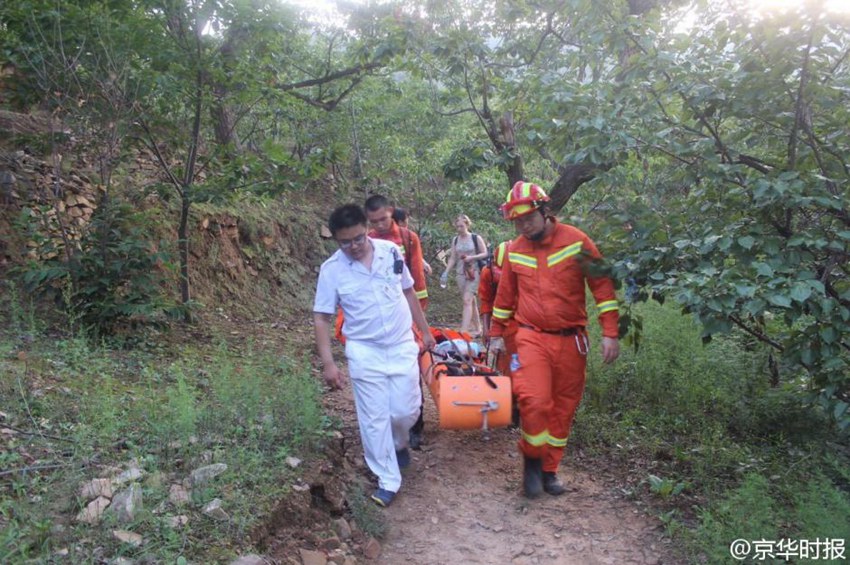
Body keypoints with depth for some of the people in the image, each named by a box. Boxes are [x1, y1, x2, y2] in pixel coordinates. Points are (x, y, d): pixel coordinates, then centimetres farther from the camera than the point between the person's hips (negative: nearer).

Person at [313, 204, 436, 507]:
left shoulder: (391, 251, -5)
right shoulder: (331, 269, -11)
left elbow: (408, 292, 8)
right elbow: (321, 317, -7)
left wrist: (425, 330, 12)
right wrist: (328, 363, -13)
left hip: (403, 346, 2)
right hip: (364, 353, -1)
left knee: (406, 411, 4)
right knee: (374, 419, 3)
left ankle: (399, 444, 38)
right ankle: (388, 480, 18)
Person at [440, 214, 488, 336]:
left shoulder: (476, 238, -2)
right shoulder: (455, 240, 9)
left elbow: (485, 254, -1)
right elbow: (452, 259, 11)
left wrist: (471, 257, -15)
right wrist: (445, 273, 2)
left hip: (474, 273, -5)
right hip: (461, 274, 5)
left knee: (467, 300, -15)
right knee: (471, 301, 11)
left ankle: (463, 331, -20)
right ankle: (477, 329, 21)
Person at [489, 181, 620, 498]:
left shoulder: (577, 241, -5)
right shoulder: (515, 251, 3)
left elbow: (603, 286, -4)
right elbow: (505, 296, 15)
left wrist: (609, 333, -9)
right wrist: (496, 334, 18)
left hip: (571, 341, 0)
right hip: (532, 338, 0)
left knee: (563, 408, 8)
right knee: (534, 401, -17)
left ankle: (549, 469, 26)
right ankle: (532, 458, 10)